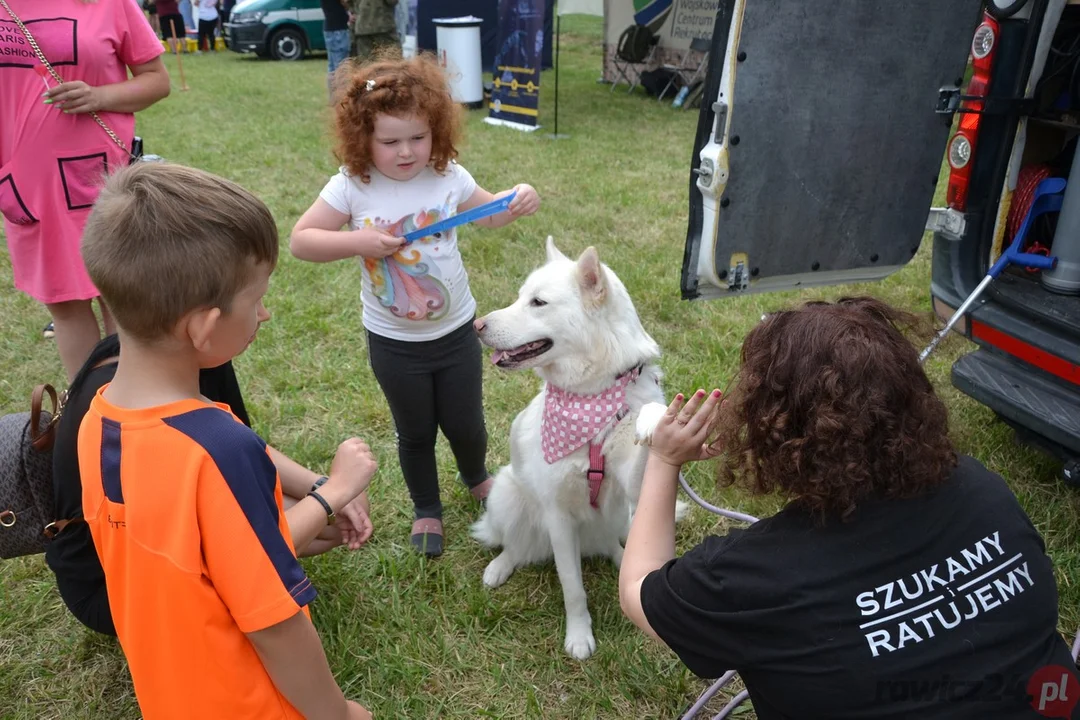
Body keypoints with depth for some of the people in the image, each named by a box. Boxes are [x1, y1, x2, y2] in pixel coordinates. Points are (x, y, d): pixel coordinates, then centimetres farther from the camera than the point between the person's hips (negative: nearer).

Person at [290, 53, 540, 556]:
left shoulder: (448, 176, -9)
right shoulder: (352, 186, -14)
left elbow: (489, 213, 9)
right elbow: (300, 241, -12)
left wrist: (517, 201, -13)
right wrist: (357, 241, -26)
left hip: (456, 331, 1)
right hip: (393, 344, -1)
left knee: (465, 424, 17)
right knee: (415, 433, 17)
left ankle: (477, 479, 51)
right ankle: (426, 509, 44)